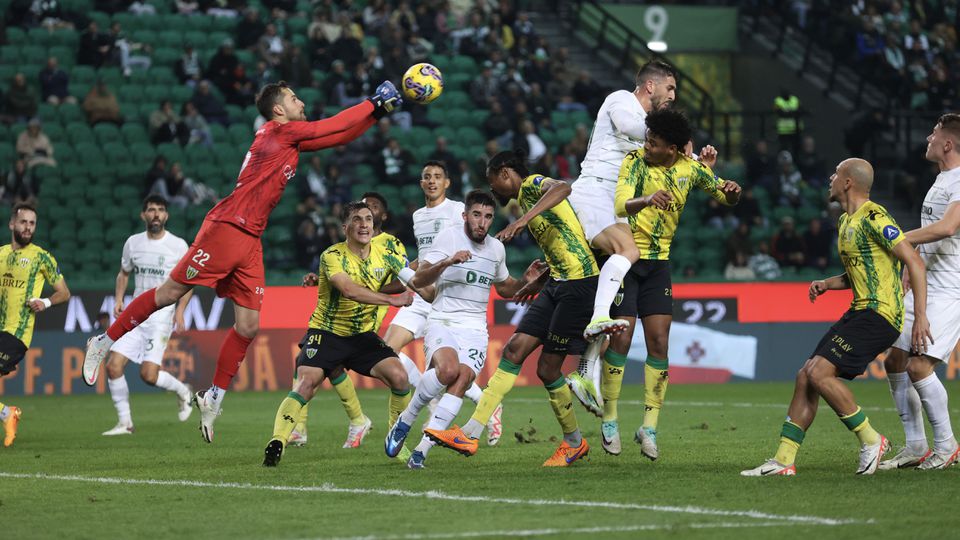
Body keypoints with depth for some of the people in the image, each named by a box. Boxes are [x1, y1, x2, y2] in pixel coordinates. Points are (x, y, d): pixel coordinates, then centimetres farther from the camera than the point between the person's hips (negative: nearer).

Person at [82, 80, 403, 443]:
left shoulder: (291, 140, 18)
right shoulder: (279, 131, -6)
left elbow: (338, 136, 25)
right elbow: (332, 127, -3)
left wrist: (376, 113, 18)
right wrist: (374, 104, 7)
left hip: (250, 242, 9)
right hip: (226, 229, -9)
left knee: (248, 326, 3)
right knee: (169, 294, -5)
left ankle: (214, 398, 13)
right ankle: (104, 342, 7)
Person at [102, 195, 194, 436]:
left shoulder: (178, 245, -3)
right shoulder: (133, 243, 7)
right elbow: (124, 273, 22)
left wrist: (180, 310, -8)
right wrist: (118, 299, 7)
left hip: (162, 315, -4)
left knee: (149, 374, -15)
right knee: (113, 366, -8)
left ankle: (183, 392, 16)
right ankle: (125, 422, 3)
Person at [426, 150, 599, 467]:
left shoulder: (532, 184, -7)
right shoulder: (526, 198, 22)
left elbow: (562, 188, -32)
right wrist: (538, 282, 33)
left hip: (580, 283, -10)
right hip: (557, 284, 10)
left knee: (547, 368, -3)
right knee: (514, 350, 2)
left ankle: (574, 443, 16)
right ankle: (470, 434, 0)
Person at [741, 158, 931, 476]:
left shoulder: (873, 218, -14)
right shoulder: (845, 221, 18)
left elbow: (914, 262, -18)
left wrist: (920, 316, -22)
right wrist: (826, 284, 11)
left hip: (879, 313, -10)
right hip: (859, 312, 10)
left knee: (819, 373, -19)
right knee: (805, 377, 3)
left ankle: (870, 439, -6)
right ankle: (784, 461, 5)